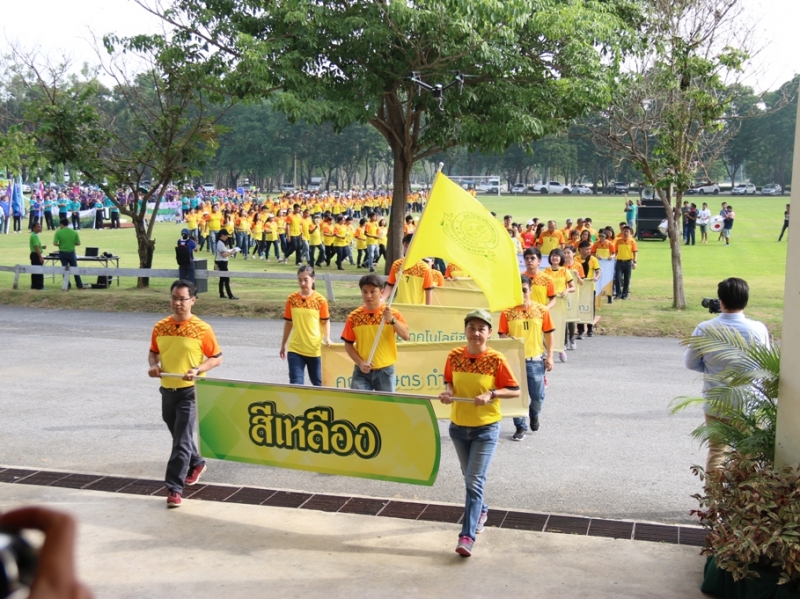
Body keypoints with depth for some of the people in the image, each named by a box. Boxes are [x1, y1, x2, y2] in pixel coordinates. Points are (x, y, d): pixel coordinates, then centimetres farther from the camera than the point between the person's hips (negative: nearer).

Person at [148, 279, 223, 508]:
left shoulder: (202, 329, -10)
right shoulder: (160, 327, 3)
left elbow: (217, 358, -4)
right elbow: (153, 352, 16)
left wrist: (197, 370, -20)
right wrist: (154, 365, -6)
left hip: (190, 391, -5)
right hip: (167, 390, 5)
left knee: (182, 440, -9)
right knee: (179, 436, 21)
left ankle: (174, 488, -6)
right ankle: (196, 463, 47)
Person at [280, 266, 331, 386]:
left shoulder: (320, 300, -7)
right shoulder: (292, 299, -1)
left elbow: (326, 321, 2)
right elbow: (288, 322, 9)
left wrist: (327, 338, -14)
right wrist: (283, 345, 14)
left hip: (314, 349, -1)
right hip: (295, 349, 1)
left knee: (317, 383, 14)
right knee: (296, 383, -4)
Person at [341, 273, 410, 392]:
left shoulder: (392, 313, -5)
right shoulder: (354, 317, -1)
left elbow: (405, 336, -17)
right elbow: (348, 344, 4)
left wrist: (392, 320, -30)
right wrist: (360, 363, -9)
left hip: (385, 370, -1)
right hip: (362, 371, 1)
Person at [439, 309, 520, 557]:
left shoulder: (496, 360, -14)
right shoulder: (454, 356, -4)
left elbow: (515, 390, -9)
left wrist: (491, 394, -24)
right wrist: (448, 391, -12)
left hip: (485, 429, -4)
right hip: (458, 427, 5)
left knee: (475, 481, -10)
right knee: (469, 478, 20)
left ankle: (467, 536, -10)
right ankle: (481, 511, 47)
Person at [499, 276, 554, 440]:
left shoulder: (541, 310, -1)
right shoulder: (507, 312, -4)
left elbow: (548, 334, 4)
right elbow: (502, 336, 0)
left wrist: (549, 356, 0)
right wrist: (509, 340, -22)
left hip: (535, 360, 1)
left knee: (538, 395, 8)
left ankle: (534, 414, 41)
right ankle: (520, 427, 22)